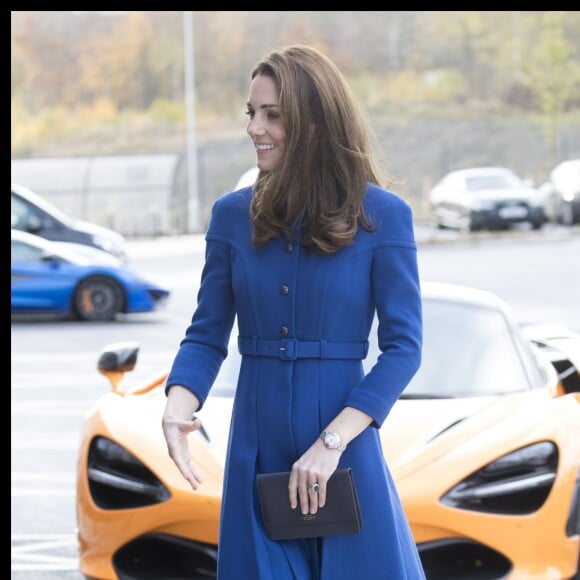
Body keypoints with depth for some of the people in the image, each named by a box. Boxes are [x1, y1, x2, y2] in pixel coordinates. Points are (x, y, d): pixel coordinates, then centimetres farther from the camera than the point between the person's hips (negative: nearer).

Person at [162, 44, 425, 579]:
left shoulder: (382, 216, -6)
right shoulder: (232, 215, 3)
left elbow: (403, 345, -8)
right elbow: (207, 336, 6)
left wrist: (332, 442, -17)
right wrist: (178, 407, -15)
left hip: (345, 440, -3)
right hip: (257, 449, 3)